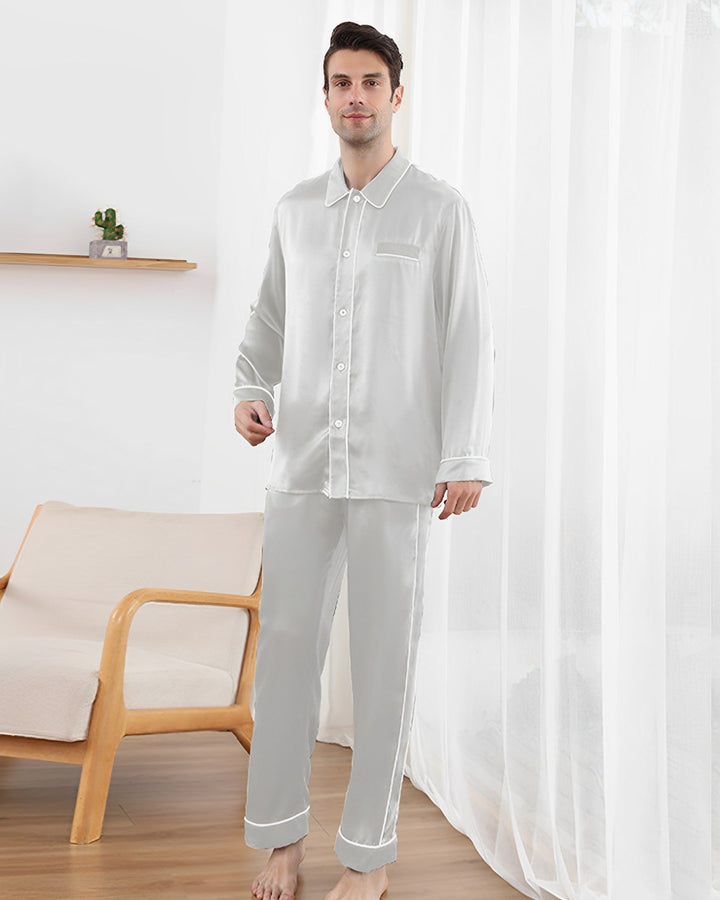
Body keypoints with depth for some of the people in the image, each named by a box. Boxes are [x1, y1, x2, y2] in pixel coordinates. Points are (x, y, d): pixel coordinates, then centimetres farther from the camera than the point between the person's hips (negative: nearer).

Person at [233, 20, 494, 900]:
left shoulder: (439, 209, 1)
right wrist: (250, 388, 2)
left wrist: (467, 457, -9)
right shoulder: (296, 208, 12)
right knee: (286, 643, 5)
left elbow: (467, 339, -2)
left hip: (395, 468, -3)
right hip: (300, 463, 4)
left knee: (384, 655, 2)